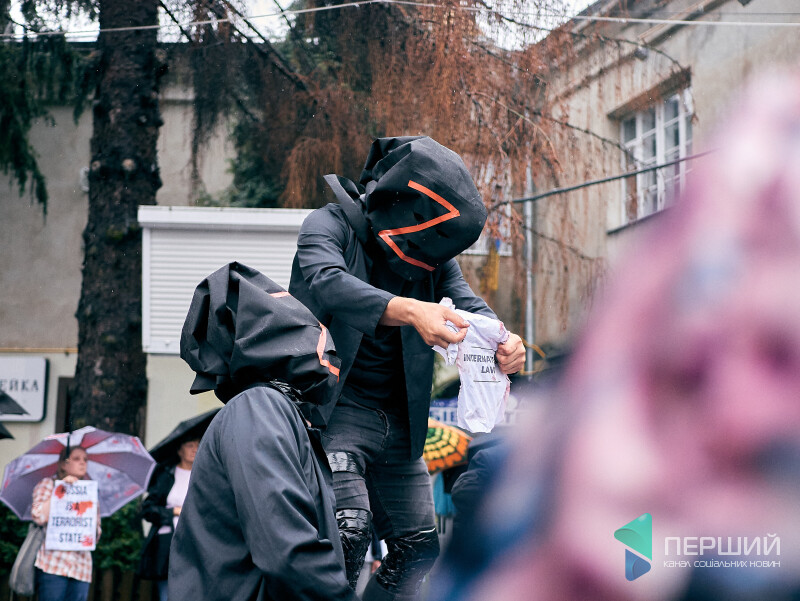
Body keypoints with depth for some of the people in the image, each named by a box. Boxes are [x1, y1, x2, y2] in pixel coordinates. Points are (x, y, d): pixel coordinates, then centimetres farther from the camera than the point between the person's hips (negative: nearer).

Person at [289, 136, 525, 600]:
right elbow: (327, 282, -28)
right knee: (347, 530, -24)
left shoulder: (433, 256, 10)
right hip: (334, 405, -6)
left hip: (398, 422, 6)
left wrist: (503, 344, -28)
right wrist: (411, 312, -45)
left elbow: (467, 303, -3)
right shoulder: (330, 225, -8)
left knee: (419, 548, 4)